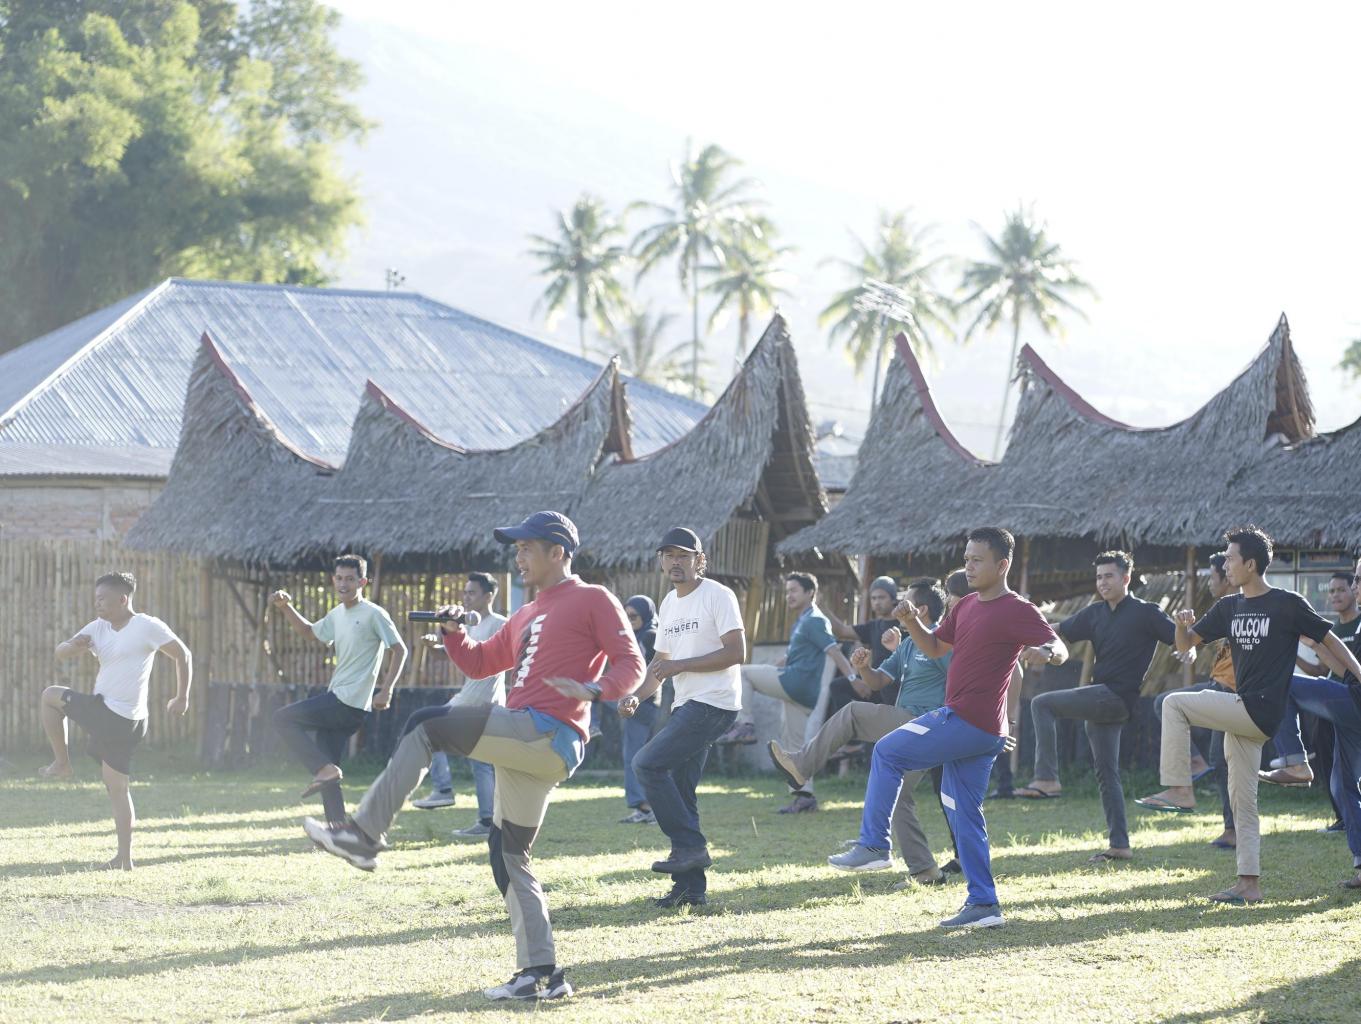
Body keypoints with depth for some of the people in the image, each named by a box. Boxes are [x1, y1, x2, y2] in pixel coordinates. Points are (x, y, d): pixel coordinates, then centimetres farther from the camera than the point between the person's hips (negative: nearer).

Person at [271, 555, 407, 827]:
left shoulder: (373, 614, -9)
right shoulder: (337, 615, 15)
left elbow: (400, 650, -9)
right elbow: (309, 631, 32)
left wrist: (386, 690, -16)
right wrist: (285, 607, 18)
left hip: (351, 702, -8)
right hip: (337, 700, 8)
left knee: (284, 718, -10)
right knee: (328, 769, 6)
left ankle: (324, 769, -13)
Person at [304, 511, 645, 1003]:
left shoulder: (593, 600, 1)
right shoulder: (526, 616, 27)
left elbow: (631, 664, -7)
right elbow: (479, 663, 32)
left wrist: (594, 690, -26)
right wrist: (453, 632, 13)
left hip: (549, 736, -10)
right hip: (524, 746, 10)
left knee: (427, 724, -16)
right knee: (507, 856, 8)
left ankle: (364, 835, -18)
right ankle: (541, 974, 9)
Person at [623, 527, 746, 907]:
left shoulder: (718, 596, -9)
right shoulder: (669, 605, 17)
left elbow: (736, 652, -16)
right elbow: (661, 662, 22)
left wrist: (681, 664, -19)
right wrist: (637, 696, 4)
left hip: (714, 702, -9)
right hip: (686, 705, 9)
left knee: (647, 763, -18)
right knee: (678, 792, 7)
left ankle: (690, 846, -10)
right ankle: (690, 887, 11)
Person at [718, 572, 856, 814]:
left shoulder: (814, 621, -8)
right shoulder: (801, 622, 23)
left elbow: (835, 652, -19)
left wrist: (854, 679, -27)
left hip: (796, 682, -10)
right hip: (798, 691, 10)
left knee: (742, 673, -3)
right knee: (795, 745, 9)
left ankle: (745, 725, -11)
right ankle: (805, 796, 6)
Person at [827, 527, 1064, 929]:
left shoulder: (1017, 610, -12)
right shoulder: (968, 606, 15)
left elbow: (1059, 649, -21)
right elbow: (934, 647, 22)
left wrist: (1050, 651, -44)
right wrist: (911, 623, 3)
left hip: (970, 724, -9)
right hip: (969, 725, 9)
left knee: (887, 752, -3)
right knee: (963, 814, 9)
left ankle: (873, 844, 2)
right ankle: (983, 904, 10)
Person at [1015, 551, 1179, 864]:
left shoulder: (1145, 613, -6)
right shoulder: (1096, 613, 13)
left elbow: (1181, 640, -11)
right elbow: (1060, 634, 17)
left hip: (1117, 697, -8)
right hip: (1100, 699, 8)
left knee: (1042, 704, -17)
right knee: (1106, 772, 8)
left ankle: (1046, 779, -21)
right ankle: (1119, 844, 11)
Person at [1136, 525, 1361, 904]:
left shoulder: (1288, 604, -6)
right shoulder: (1229, 607, 13)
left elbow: (1328, 639, -1)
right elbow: (1186, 644, 15)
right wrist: (1182, 625, -7)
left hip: (1262, 711, -8)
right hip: (1242, 714, 8)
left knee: (1175, 703, -16)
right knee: (1241, 801, 7)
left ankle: (1179, 790, -15)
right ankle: (1250, 883, 10)